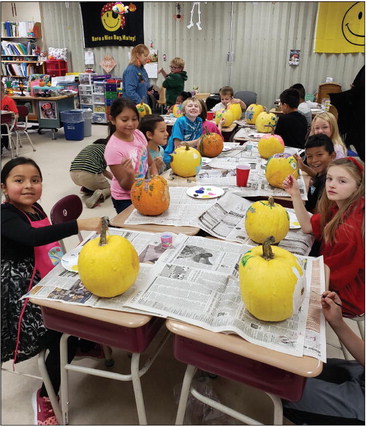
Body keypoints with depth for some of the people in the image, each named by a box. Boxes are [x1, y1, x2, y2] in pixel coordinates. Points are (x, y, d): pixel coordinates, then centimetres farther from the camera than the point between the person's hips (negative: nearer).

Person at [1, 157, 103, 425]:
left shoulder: (36, 208, 6)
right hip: (24, 294, -9)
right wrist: (80, 225, -51)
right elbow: (34, 237, -42)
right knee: (64, 338, -14)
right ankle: (45, 396, 10)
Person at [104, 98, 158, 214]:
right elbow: (126, 186, -19)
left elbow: (151, 163, 6)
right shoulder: (113, 149, -25)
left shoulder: (138, 134, -7)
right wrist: (130, 175, -39)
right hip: (126, 200, -5)